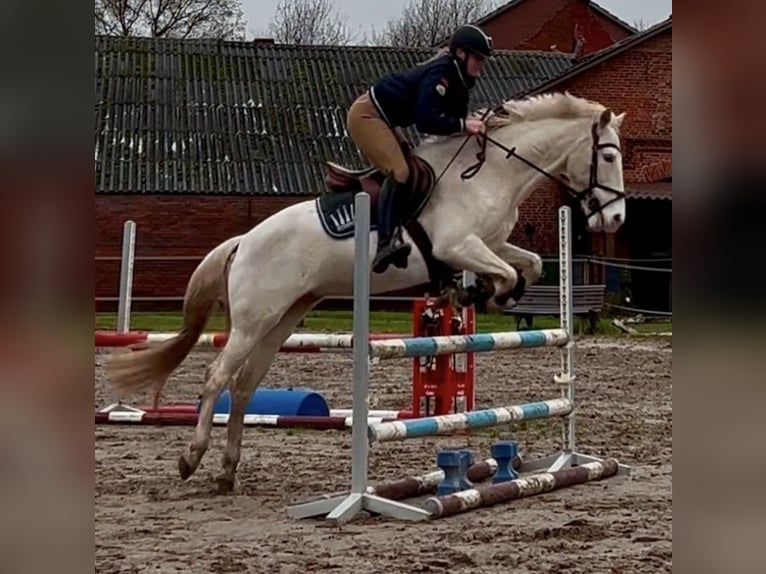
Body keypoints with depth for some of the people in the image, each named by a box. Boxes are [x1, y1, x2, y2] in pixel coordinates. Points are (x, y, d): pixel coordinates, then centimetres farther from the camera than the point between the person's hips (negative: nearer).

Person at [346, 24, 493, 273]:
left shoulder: (457, 80, 7)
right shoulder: (439, 74, -23)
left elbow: (453, 117, 8)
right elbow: (426, 120, -34)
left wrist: (474, 123, -6)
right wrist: (463, 125, -36)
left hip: (383, 121, 11)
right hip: (367, 115, -11)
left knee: (414, 172, 13)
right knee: (398, 171, -26)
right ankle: (385, 243, -38)